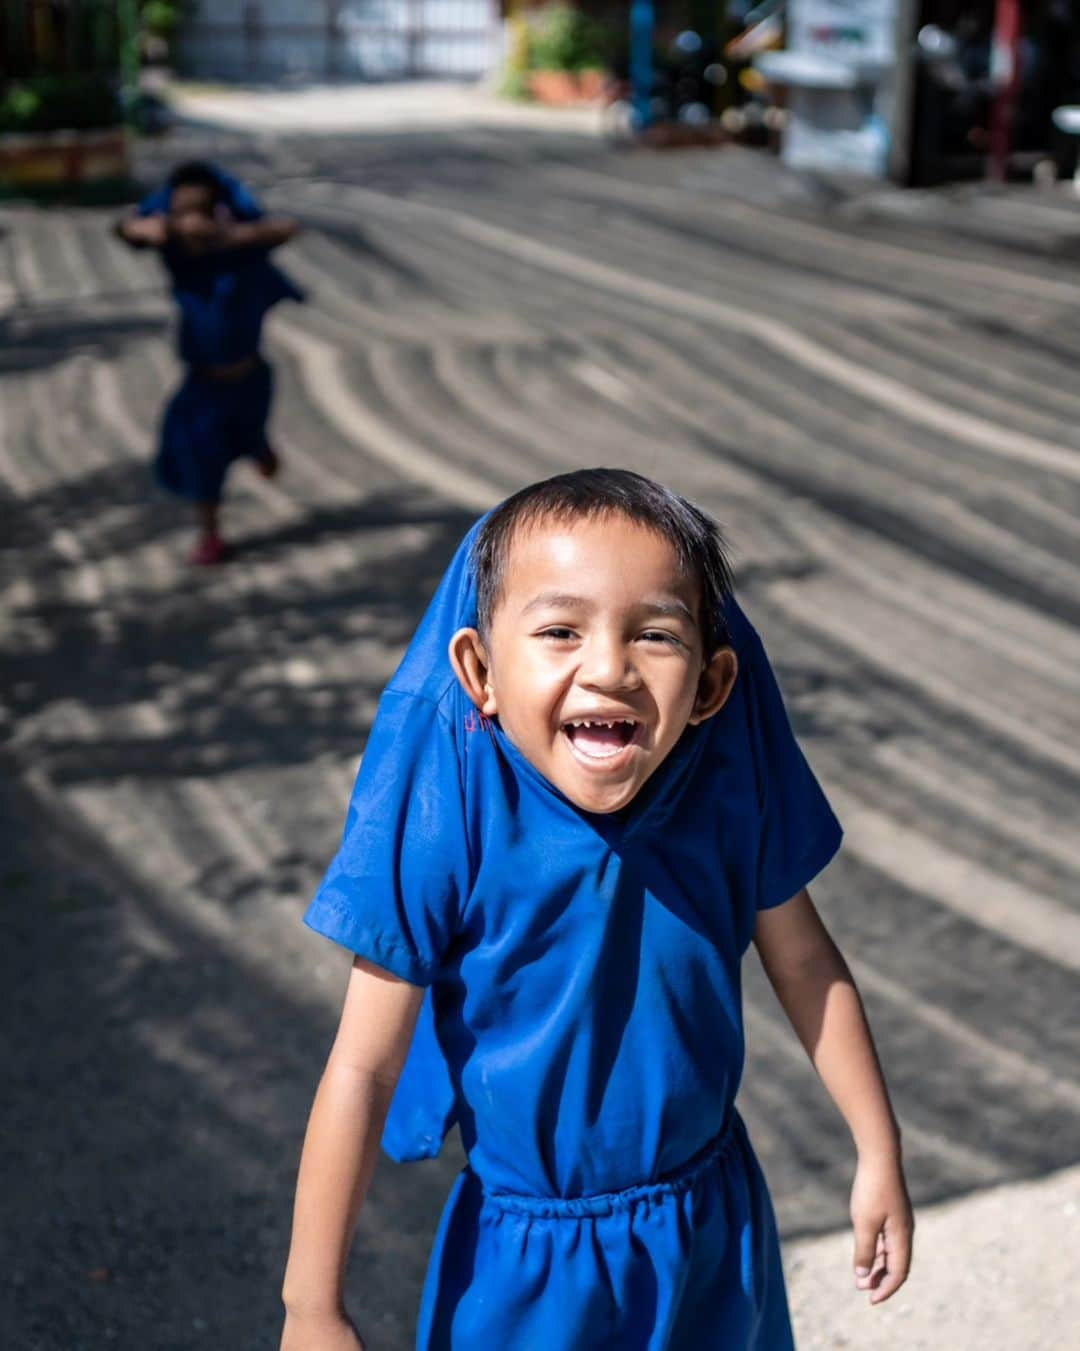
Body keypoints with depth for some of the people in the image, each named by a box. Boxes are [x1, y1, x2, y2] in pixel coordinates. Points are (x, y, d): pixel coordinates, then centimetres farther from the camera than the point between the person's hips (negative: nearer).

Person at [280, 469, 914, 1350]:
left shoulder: (731, 795, -17)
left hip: (715, 1229, 3)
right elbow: (364, 1069, -20)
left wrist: (880, 1154, 8)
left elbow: (806, 964, 0)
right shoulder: (451, 827, -26)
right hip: (528, 1261, -3)